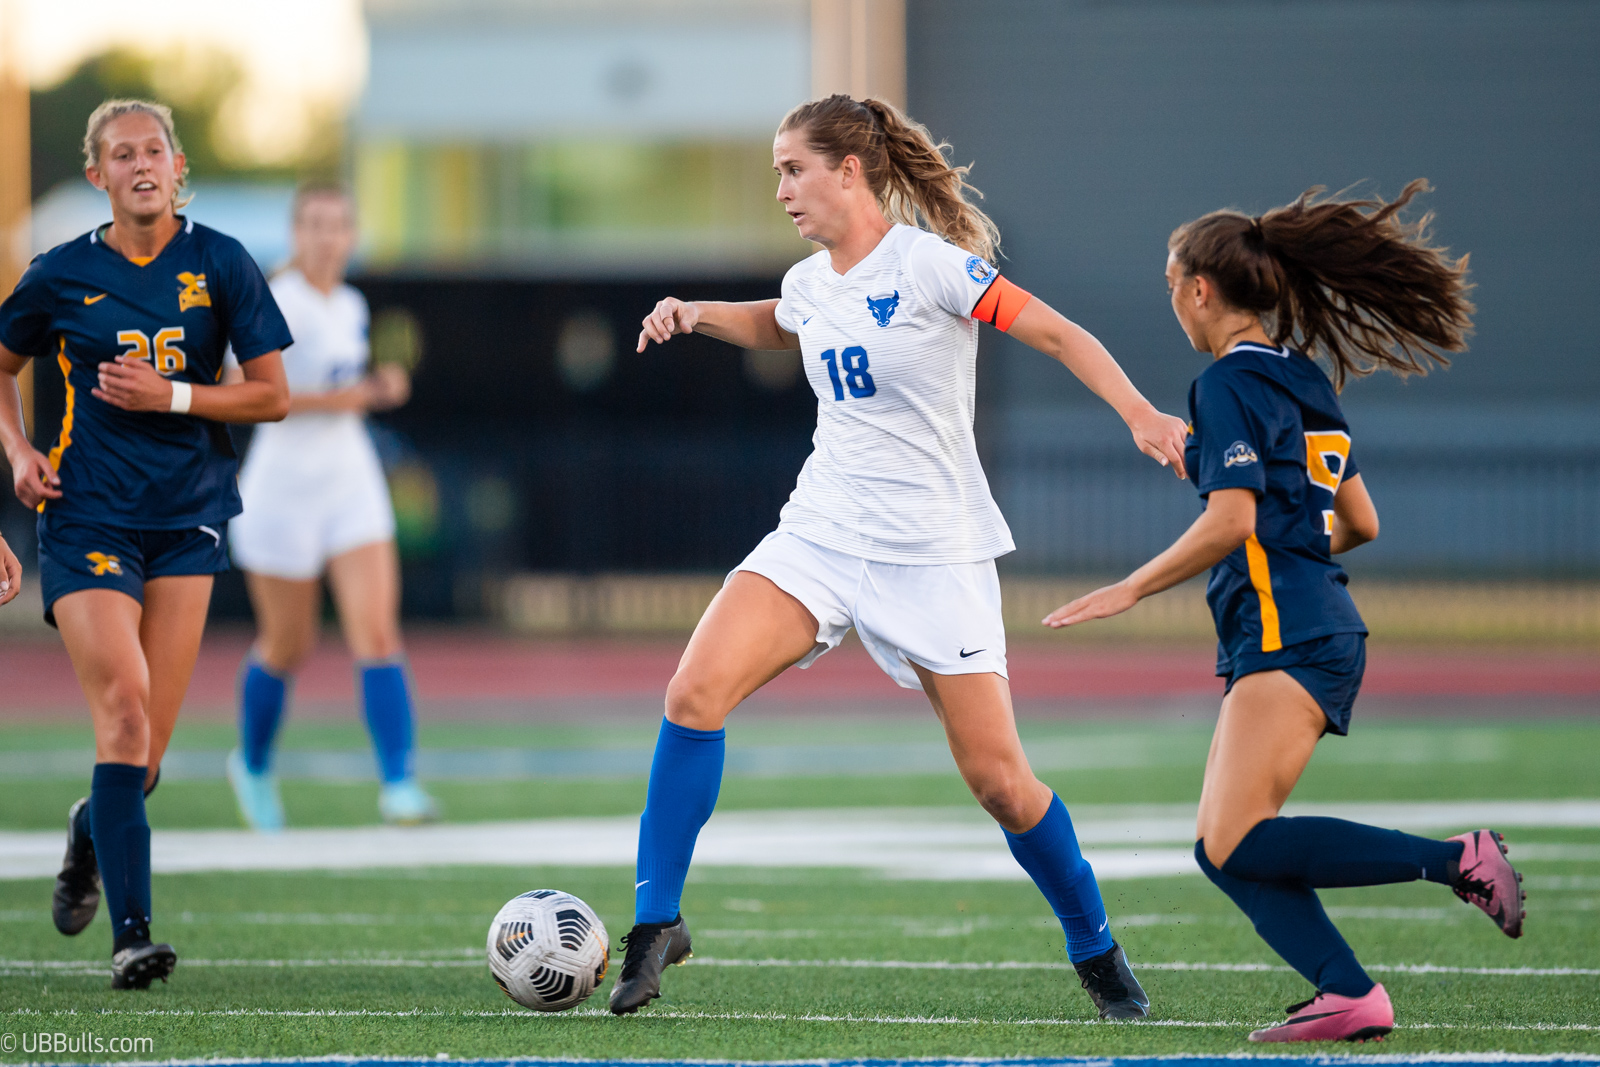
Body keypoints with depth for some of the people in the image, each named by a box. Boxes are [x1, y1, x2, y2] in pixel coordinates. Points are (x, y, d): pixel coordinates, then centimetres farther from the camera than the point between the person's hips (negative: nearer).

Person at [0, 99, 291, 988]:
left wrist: (169, 395, -12)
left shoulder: (220, 265, 0)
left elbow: (273, 395, 1)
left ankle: (91, 831, 39)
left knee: (144, 758, 1)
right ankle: (131, 934, -21)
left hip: (187, 520, 1)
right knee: (123, 705, -21)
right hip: (88, 518, -1)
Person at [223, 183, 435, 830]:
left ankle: (398, 783, -14)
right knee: (288, 648, 8)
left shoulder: (351, 307, 10)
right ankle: (253, 765, 34)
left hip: (351, 480, 5)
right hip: (284, 485, -5)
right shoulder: (278, 304, -12)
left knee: (376, 633, -10)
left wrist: (378, 388, 4)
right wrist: (333, 399, -26)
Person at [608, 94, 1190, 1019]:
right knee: (695, 691, -17)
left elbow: (1059, 334, -12)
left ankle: (1097, 952, 19)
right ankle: (657, 922, -8)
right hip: (821, 535, 5)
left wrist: (1140, 413, -26)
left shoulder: (927, 263, -12)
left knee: (999, 779, -4)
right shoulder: (810, 282, 9)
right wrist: (698, 314, 16)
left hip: (933, 553, -5)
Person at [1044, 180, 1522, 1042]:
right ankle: (1350, 998, -10)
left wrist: (1131, 589, -9)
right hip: (1317, 633, 10)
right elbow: (1359, 523, 23)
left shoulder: (1230, 385, -8)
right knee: (1224, 851, 2)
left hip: (1287, 639, -10)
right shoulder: (1302, 381, 20)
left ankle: (1459, 861, -17)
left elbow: (1229, 521, -17)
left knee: (1238, 844, -18)